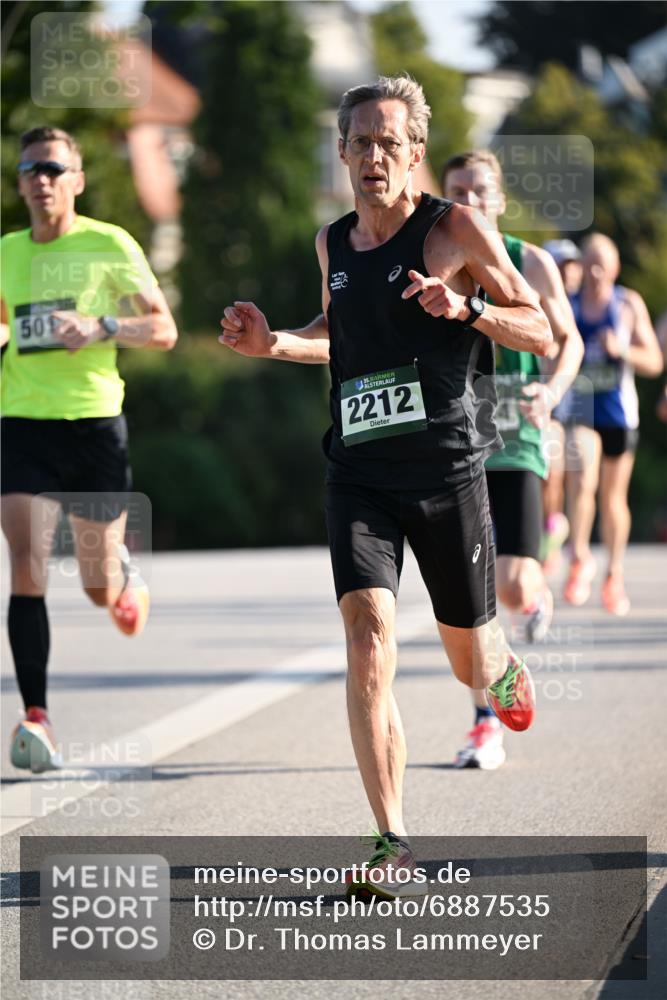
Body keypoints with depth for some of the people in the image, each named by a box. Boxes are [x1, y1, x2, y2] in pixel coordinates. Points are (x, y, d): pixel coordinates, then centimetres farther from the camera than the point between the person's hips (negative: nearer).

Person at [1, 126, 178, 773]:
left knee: (99, 587, 8)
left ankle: (126, 576, 46)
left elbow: (164, 330, -2)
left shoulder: (109, 246, -2)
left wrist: (100, 327, -18)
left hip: (95, 421, -2)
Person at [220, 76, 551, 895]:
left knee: (469, 662, 10)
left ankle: (504, 671, 52)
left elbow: (543, 334, -3)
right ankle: (393, 846, -16)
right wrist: (274, 345, 10)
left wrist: (466, 308, -21)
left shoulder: (456, 230, -5)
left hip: (447, 469, -2)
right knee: (368, 639, -17)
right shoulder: (333, 244, 10)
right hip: (359, 474, 2)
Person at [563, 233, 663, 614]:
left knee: (613, 497, 8)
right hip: (580, 409, 0)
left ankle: (615, 575, 22)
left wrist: (622, 350, -15)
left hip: (619, 413, 0)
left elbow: (654, 362, 1)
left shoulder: (630, 305, 1)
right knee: (581, 483, -23)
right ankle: (580, 558, -8)